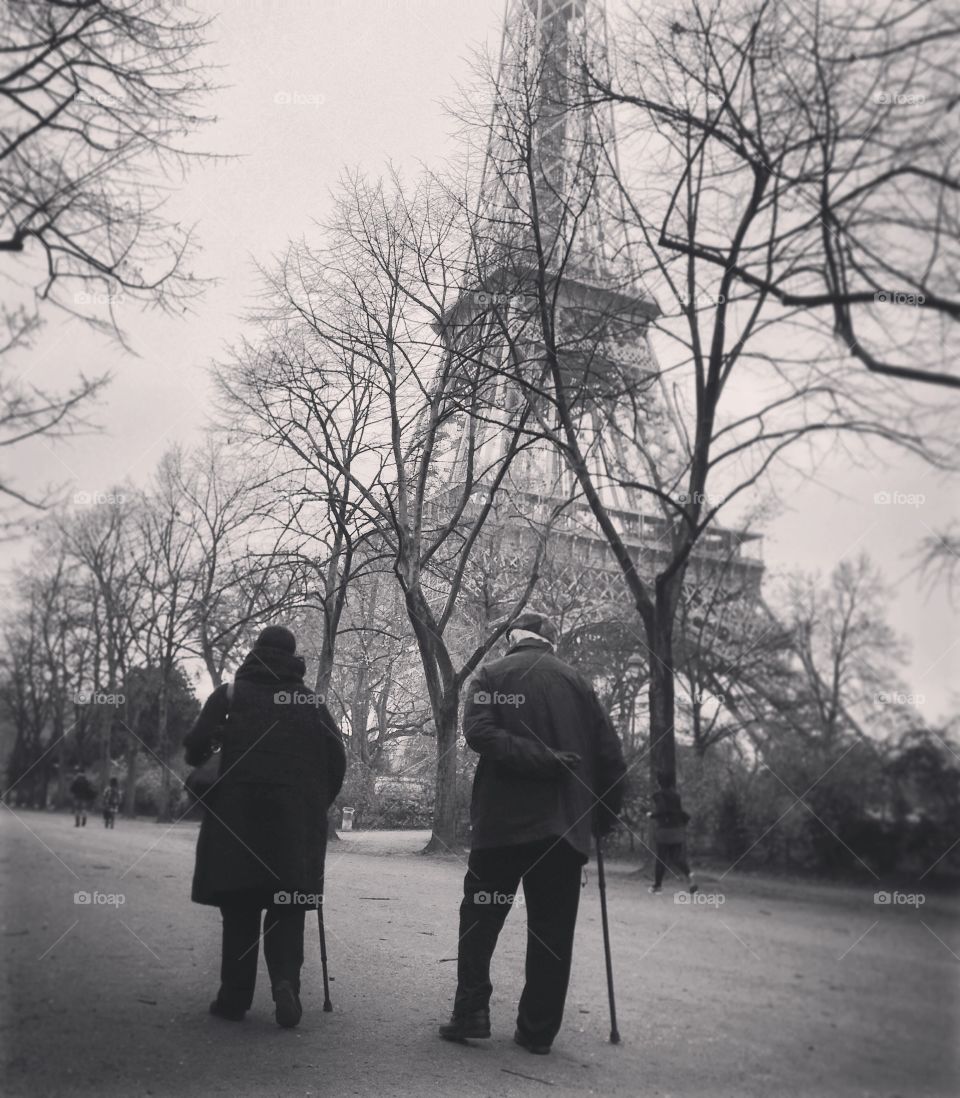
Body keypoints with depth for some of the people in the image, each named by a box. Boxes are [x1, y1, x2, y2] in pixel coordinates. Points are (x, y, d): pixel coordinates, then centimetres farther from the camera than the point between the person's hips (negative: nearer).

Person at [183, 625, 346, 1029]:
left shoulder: (230, 694, 3)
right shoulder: (312, 702, 7)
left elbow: (196, 746, -5)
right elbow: (337, 760, 1)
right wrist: (317, 805, 13)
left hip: (237, 818, 0)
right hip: (297, 825, 1)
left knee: (239, 911, 12)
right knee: (286, 910, 10)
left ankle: (234, 998, 17)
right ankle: (285, 981, -10)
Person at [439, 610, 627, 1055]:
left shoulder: (492, 675, 3)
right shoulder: (577, 682, 9)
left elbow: (479, 731, -15)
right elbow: (610, 755, 5)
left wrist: (543, 760, -16)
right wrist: (604, 816, 12)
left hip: (502, 819, -2)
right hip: (565, 825, 2)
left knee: (480, 919, 13)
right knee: (552, 930, 9)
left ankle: (470, 1013, 11)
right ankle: (538, 1030, 12)